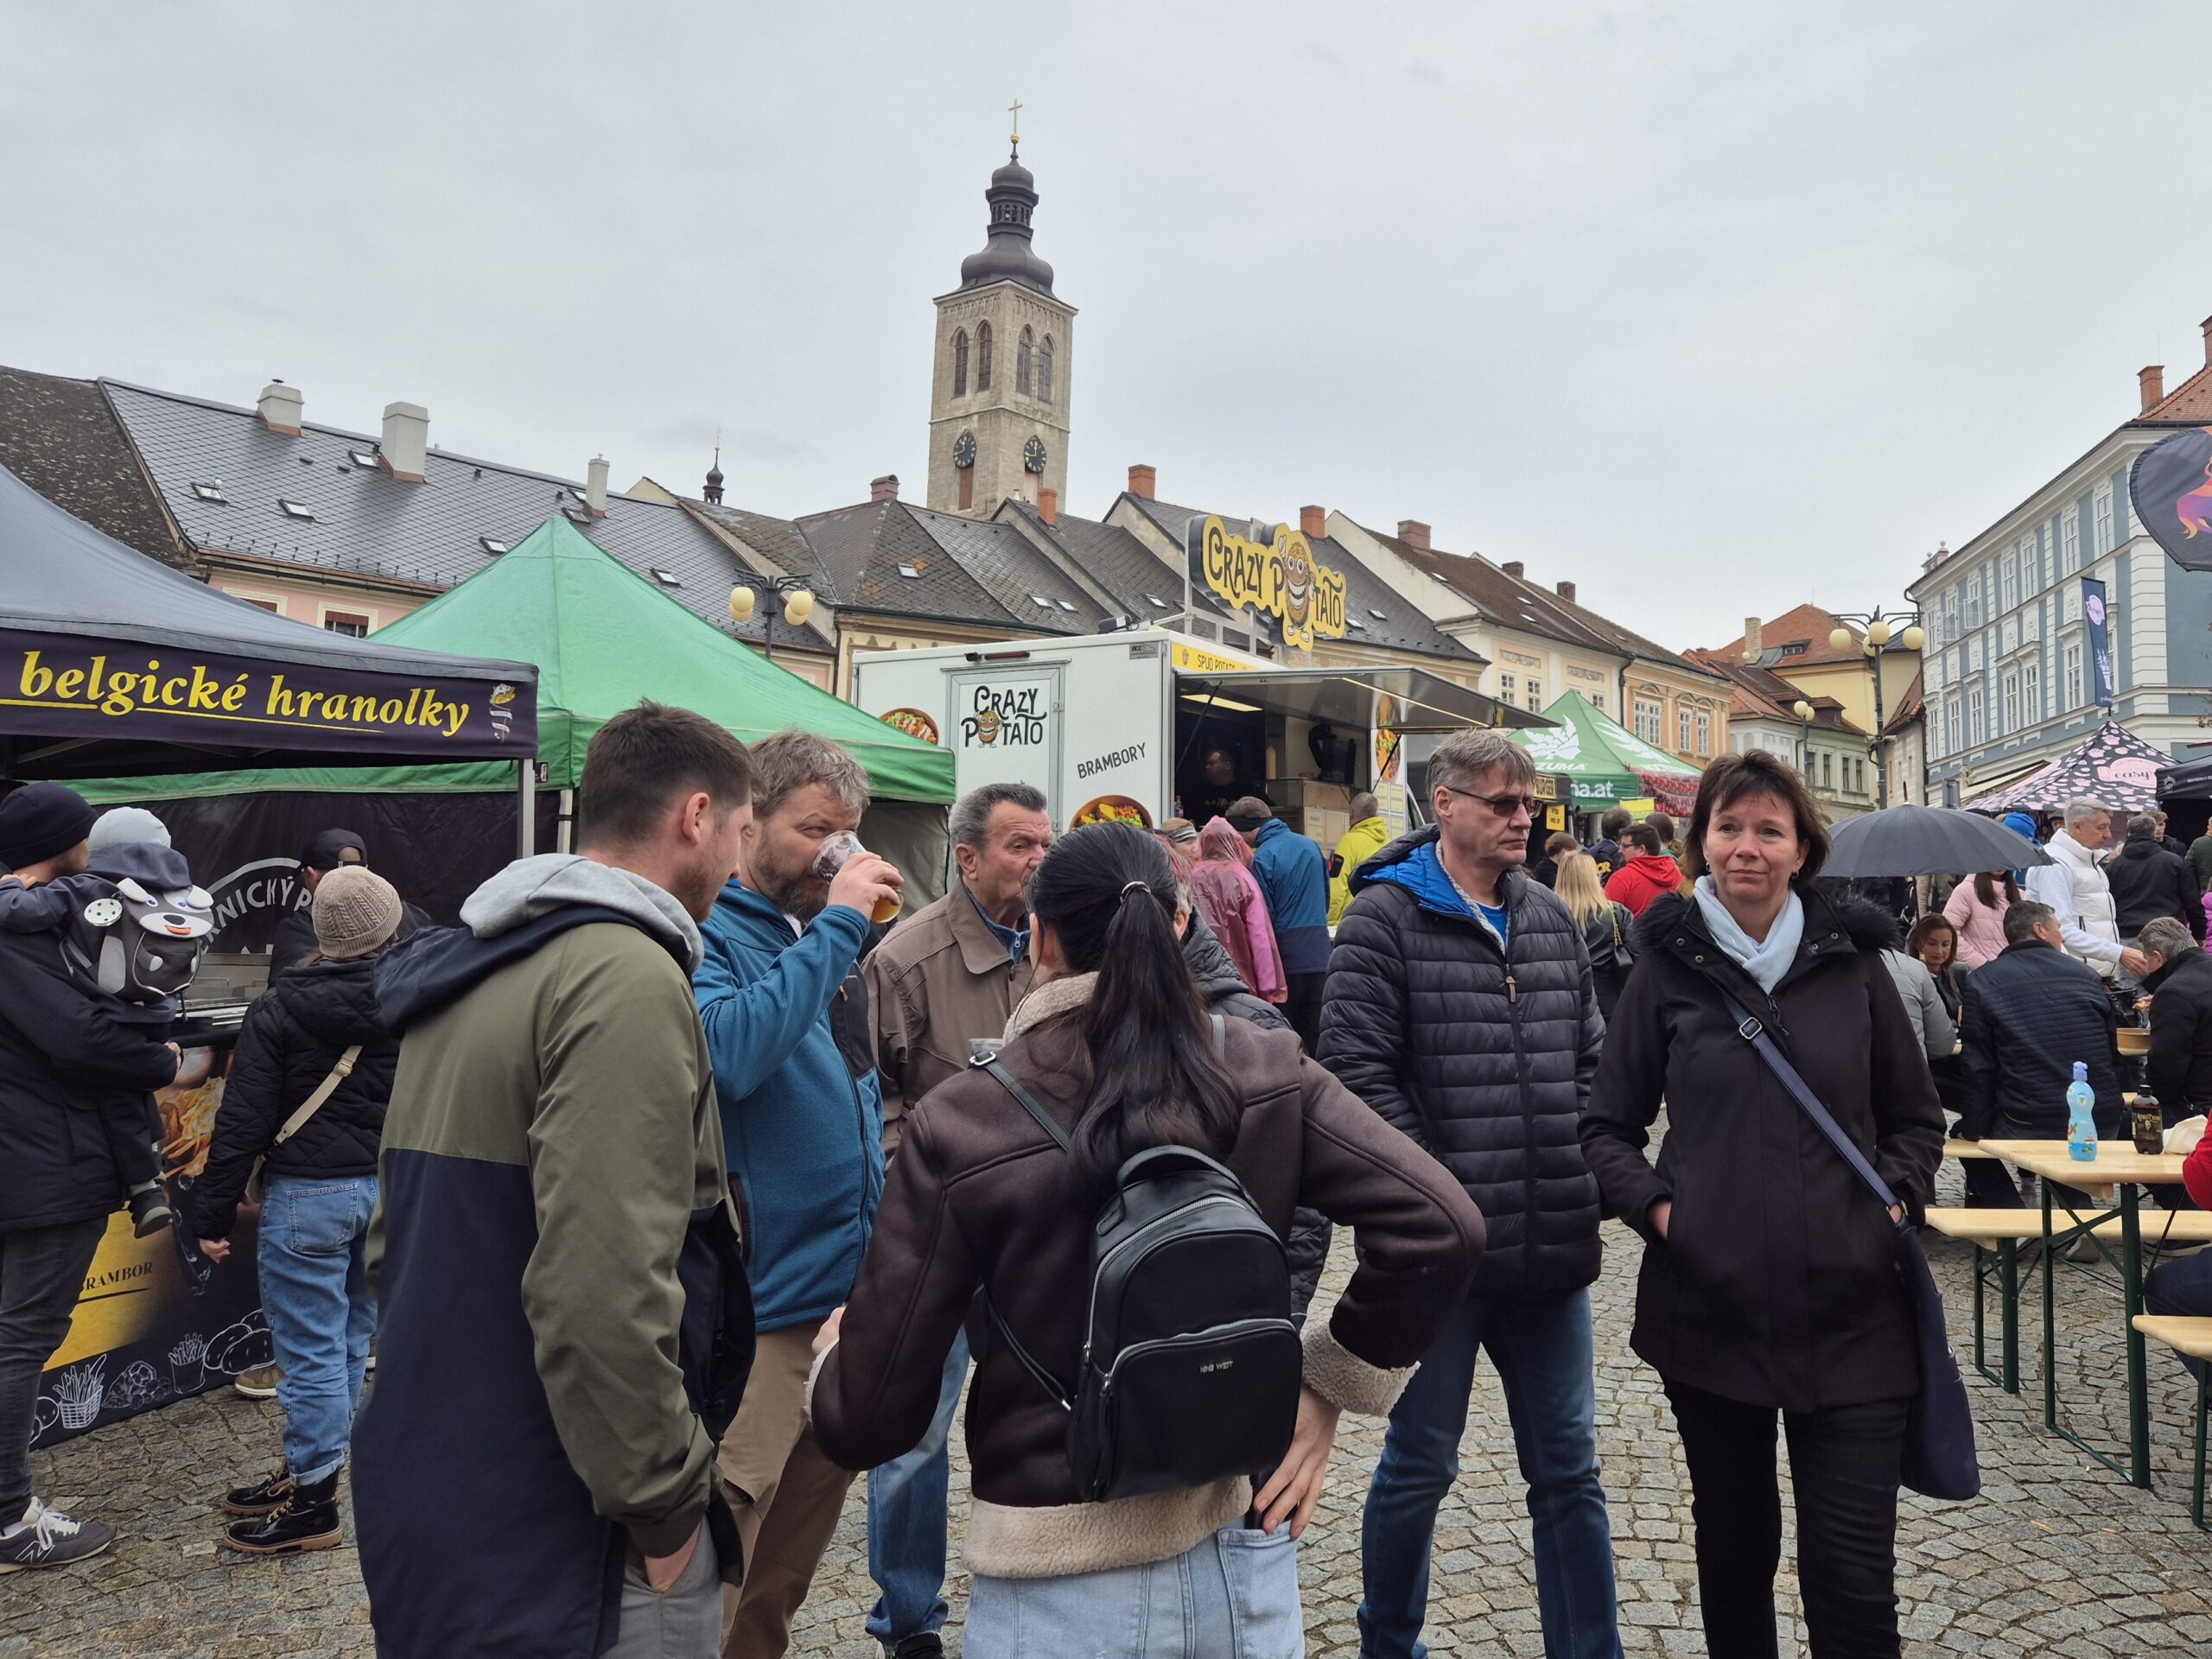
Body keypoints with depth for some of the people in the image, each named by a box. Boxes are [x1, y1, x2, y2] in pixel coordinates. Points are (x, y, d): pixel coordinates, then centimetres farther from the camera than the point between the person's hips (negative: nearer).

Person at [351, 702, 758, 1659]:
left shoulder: (460, 975, 10)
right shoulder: (628, 978, -20)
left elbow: (395, 1234, 16)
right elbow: (602, 1290, -29)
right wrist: (667, 1505, -17)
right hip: (558, 1542, -9)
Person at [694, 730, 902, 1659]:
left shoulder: (821, 937, 11)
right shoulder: (707, 936, -13)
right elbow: (727, 1053, -32)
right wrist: (836, 927, -27)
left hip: (848, 1297, 8)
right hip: (757, 1308, -8)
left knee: (793, 1559, 21)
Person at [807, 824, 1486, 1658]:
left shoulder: (961, 1125, -16)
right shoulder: (1264, 1077, -9)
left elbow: (868, 1421, -12)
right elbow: (1441, 1227, -13)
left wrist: (835, 1349, 11)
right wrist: (1328, 1388, -1)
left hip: (1060, 1590, -3)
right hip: (1240, 1557, 3)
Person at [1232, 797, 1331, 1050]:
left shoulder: (1261, 859, -15)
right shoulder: (1311, 846, 7)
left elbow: (1262, 918, -13)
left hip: (1285, 962, -6)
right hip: (1320, 960, 6)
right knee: (1315, 1041, 11)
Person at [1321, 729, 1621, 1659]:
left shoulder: (1551, 919, 10)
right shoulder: (1385, 918, -9)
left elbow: (1592, 1060, 15)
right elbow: (1356, 1072, -15)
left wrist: (1587, 1179, 4)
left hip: (1552, 1245, 5)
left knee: (1569, 1471, 15)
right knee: (1421, 1466, 12)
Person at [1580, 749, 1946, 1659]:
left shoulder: (1852, 963, 3)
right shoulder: (1668, 969, 0)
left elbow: (1915, 1120, 14)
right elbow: (1607, 1127, 7)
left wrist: (1893, 1199, -3)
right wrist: (1654, 1206, -9)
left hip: (1850, 1311, 0)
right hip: (1708, 1304, 0)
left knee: (1852, 1578, 0)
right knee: (1733, 1546, 16)